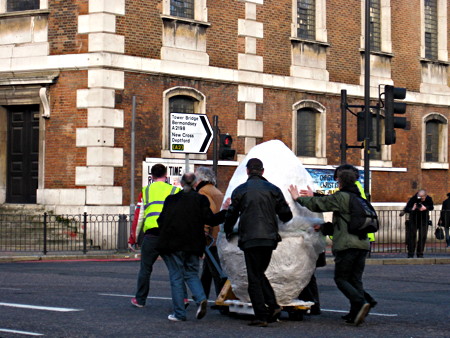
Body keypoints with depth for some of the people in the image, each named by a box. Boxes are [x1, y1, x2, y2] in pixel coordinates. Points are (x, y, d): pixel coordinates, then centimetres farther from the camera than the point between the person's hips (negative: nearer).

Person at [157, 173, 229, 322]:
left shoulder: (171, 199, 2)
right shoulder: (200, 199, -1)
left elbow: (161, 220, 5)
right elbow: (210, 220, -5)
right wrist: (225, 211, 6)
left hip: (172, 244, -1)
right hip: (193, 245, 1)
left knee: (176, 277, 4)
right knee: (191, 273, 15)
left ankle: (179, 313, 3)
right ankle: (201, 299, -11)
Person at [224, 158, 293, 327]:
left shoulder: (240, 191, 0)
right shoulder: (273, 189, 7)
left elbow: (231, 215, 4)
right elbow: (286, 215, 7)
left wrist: (228, 232, 22)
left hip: (250, 239, -3)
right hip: (269, 238, 3)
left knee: (254, 278, 1)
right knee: (260, 273, 19)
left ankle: (261, 316, -5)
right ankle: (273, 305, 2)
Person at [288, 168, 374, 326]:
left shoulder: (341, 197, -5)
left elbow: (318, 204, -2)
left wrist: (298, 198, 14)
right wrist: (323, 227, 34)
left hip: (346, 245, -7)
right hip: (362, 244, 8)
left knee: (341, 278, -1)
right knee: (355, 279, 9)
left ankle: (360, 303, -21)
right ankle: (355, 313, 3)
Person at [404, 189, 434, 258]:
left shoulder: (429, 199, -14)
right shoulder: (413, 199, -20)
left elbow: (431, 207, 1)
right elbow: (406, 209, -17)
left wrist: (425, 208, -21)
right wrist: (412, 209, -38)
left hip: (424, 220, 2)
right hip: (413, 219, -2)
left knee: (422, 236, -1)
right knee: (412, 235, -6)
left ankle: (420, 254, 8)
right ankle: (410, 254, 0)